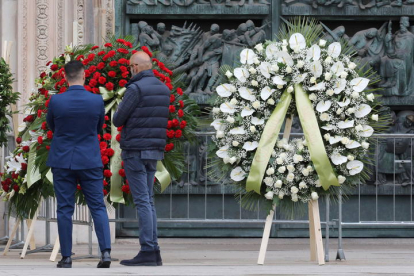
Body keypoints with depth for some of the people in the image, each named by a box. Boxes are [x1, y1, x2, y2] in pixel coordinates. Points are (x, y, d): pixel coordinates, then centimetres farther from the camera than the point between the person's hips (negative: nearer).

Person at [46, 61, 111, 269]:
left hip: (62, 161, 0)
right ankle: (105, 251, -8)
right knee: (98, 207, 5)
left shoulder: (56, 101, -10)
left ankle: (66, 257, 5)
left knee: (65, 210, 5)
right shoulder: (97, 101, -7)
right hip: (90, 161, 1)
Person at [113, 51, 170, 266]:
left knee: (142, 201, -7)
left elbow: (117, 120, -8)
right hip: (154, 152, 8)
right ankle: (153, 252, 10)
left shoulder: (135, 89, -14)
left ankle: (147, 251, -9)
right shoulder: (164, 89, 10)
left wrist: (120, 111, 13)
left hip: (135, 151, -8)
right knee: (148, 200, 12)